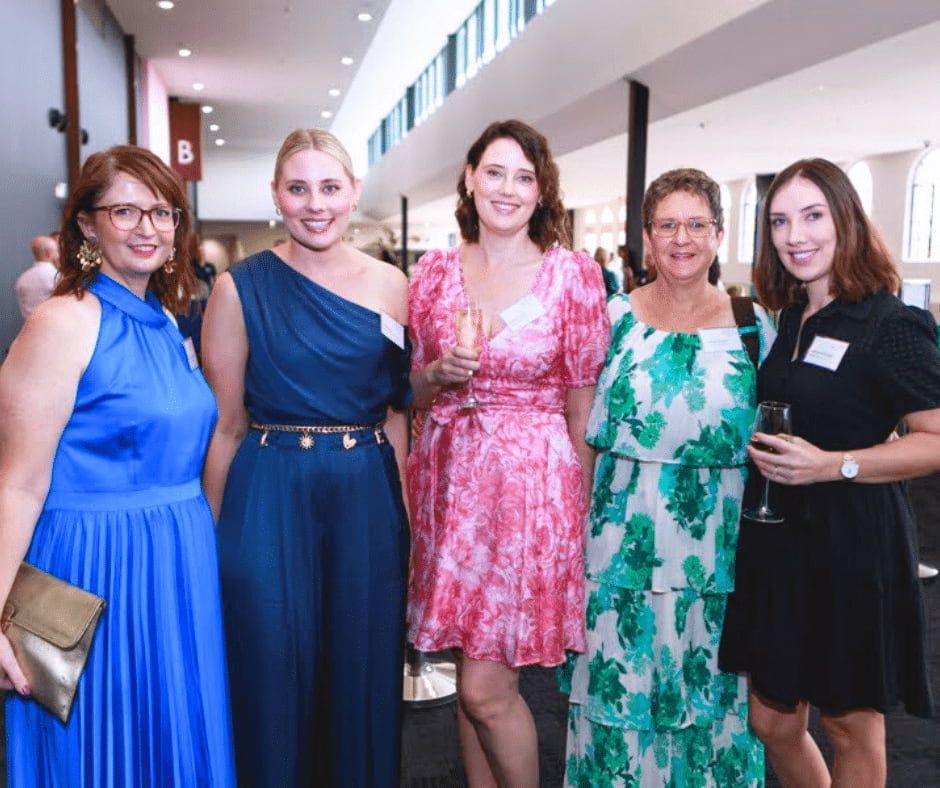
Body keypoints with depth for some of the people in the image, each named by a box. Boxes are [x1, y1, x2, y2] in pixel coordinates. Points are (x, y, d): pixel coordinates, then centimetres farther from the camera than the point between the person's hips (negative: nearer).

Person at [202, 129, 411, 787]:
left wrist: (405, 510, 2)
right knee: (275, 676, 9)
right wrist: (212, 530, 0)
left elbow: (400, 409, 8)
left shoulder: (391, 285, 3)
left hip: (369, 499, 2)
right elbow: (226, 425, -1)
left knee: (365, 672, 13)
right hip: (271, 500, -2)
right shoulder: (241, 289, -3)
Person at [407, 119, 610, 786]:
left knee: (485, 687, -3)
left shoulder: (574, 273, -4)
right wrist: (440, 373, -8)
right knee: (472, 671, 13)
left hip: (533, 478, -3)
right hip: (450, 475, 4)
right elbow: (412, 392, 13)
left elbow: (583, 403, -2)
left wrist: (580, 506, -1)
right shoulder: (436, 271, 6)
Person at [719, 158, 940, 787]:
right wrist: (764, 452, 6)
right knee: (772, 723, 16)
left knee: (851, 724, 13)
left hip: (853, 542, -7)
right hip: (778, 537, 7)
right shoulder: (792, 320, 10)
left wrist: (833, 465, -25)